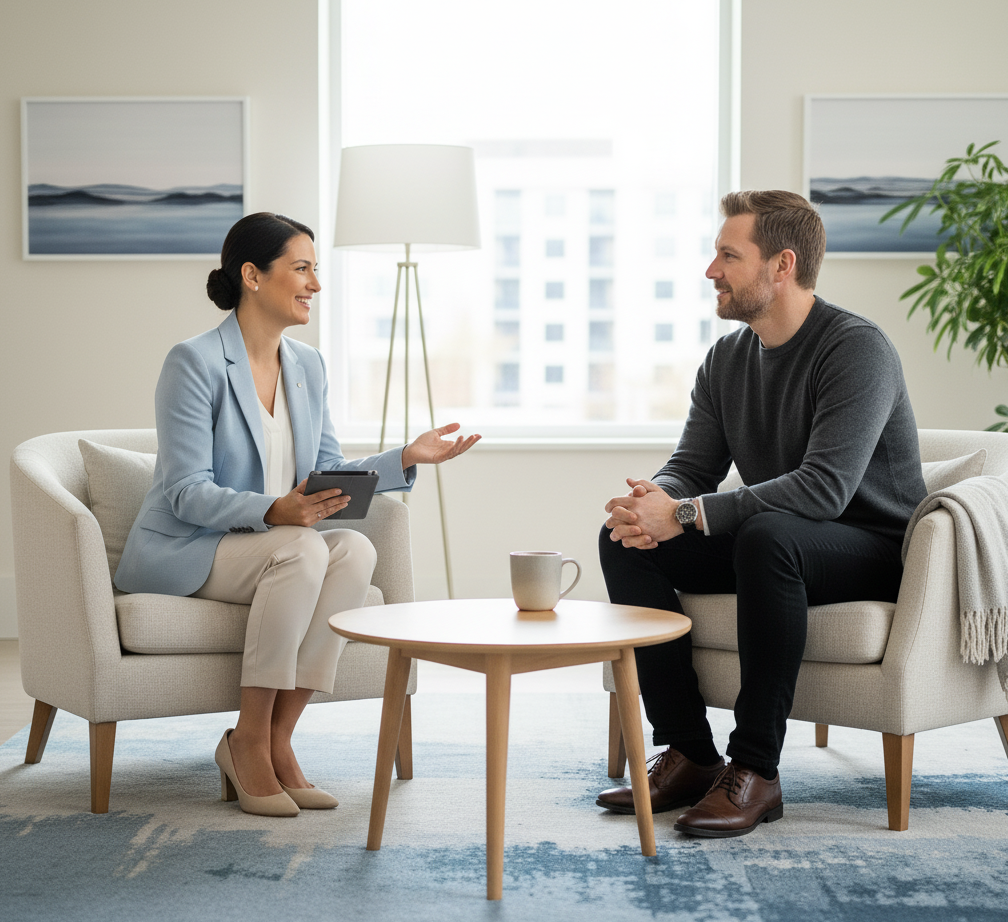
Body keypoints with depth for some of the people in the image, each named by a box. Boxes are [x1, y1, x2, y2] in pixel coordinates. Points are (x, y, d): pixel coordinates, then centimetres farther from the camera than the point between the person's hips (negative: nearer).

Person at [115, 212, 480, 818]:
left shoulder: (308, 366, 9)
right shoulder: (195, 362, -14)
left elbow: (328, 474, 9)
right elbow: (186, 493, -19)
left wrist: (406, 458, -6)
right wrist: (273, 511, -36)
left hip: (269, 546, 7)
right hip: (180, 551, -6)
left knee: (356, 549, -24)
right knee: (301, 550, -33)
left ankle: (277, 739, -19)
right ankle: (249, 743, -22)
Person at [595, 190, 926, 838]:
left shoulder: (856, 348, -19)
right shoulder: (727, 358, 6)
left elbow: (825, 487, -31)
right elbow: (692, 467, 6)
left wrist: (684, 516, -33)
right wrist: (653, 502, -21)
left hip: (875, 549, -8)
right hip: (778, 546, 8)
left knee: (768, 535, -39)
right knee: (624, 540, -10)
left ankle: (755, 770, -31)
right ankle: (690, 754, -10)